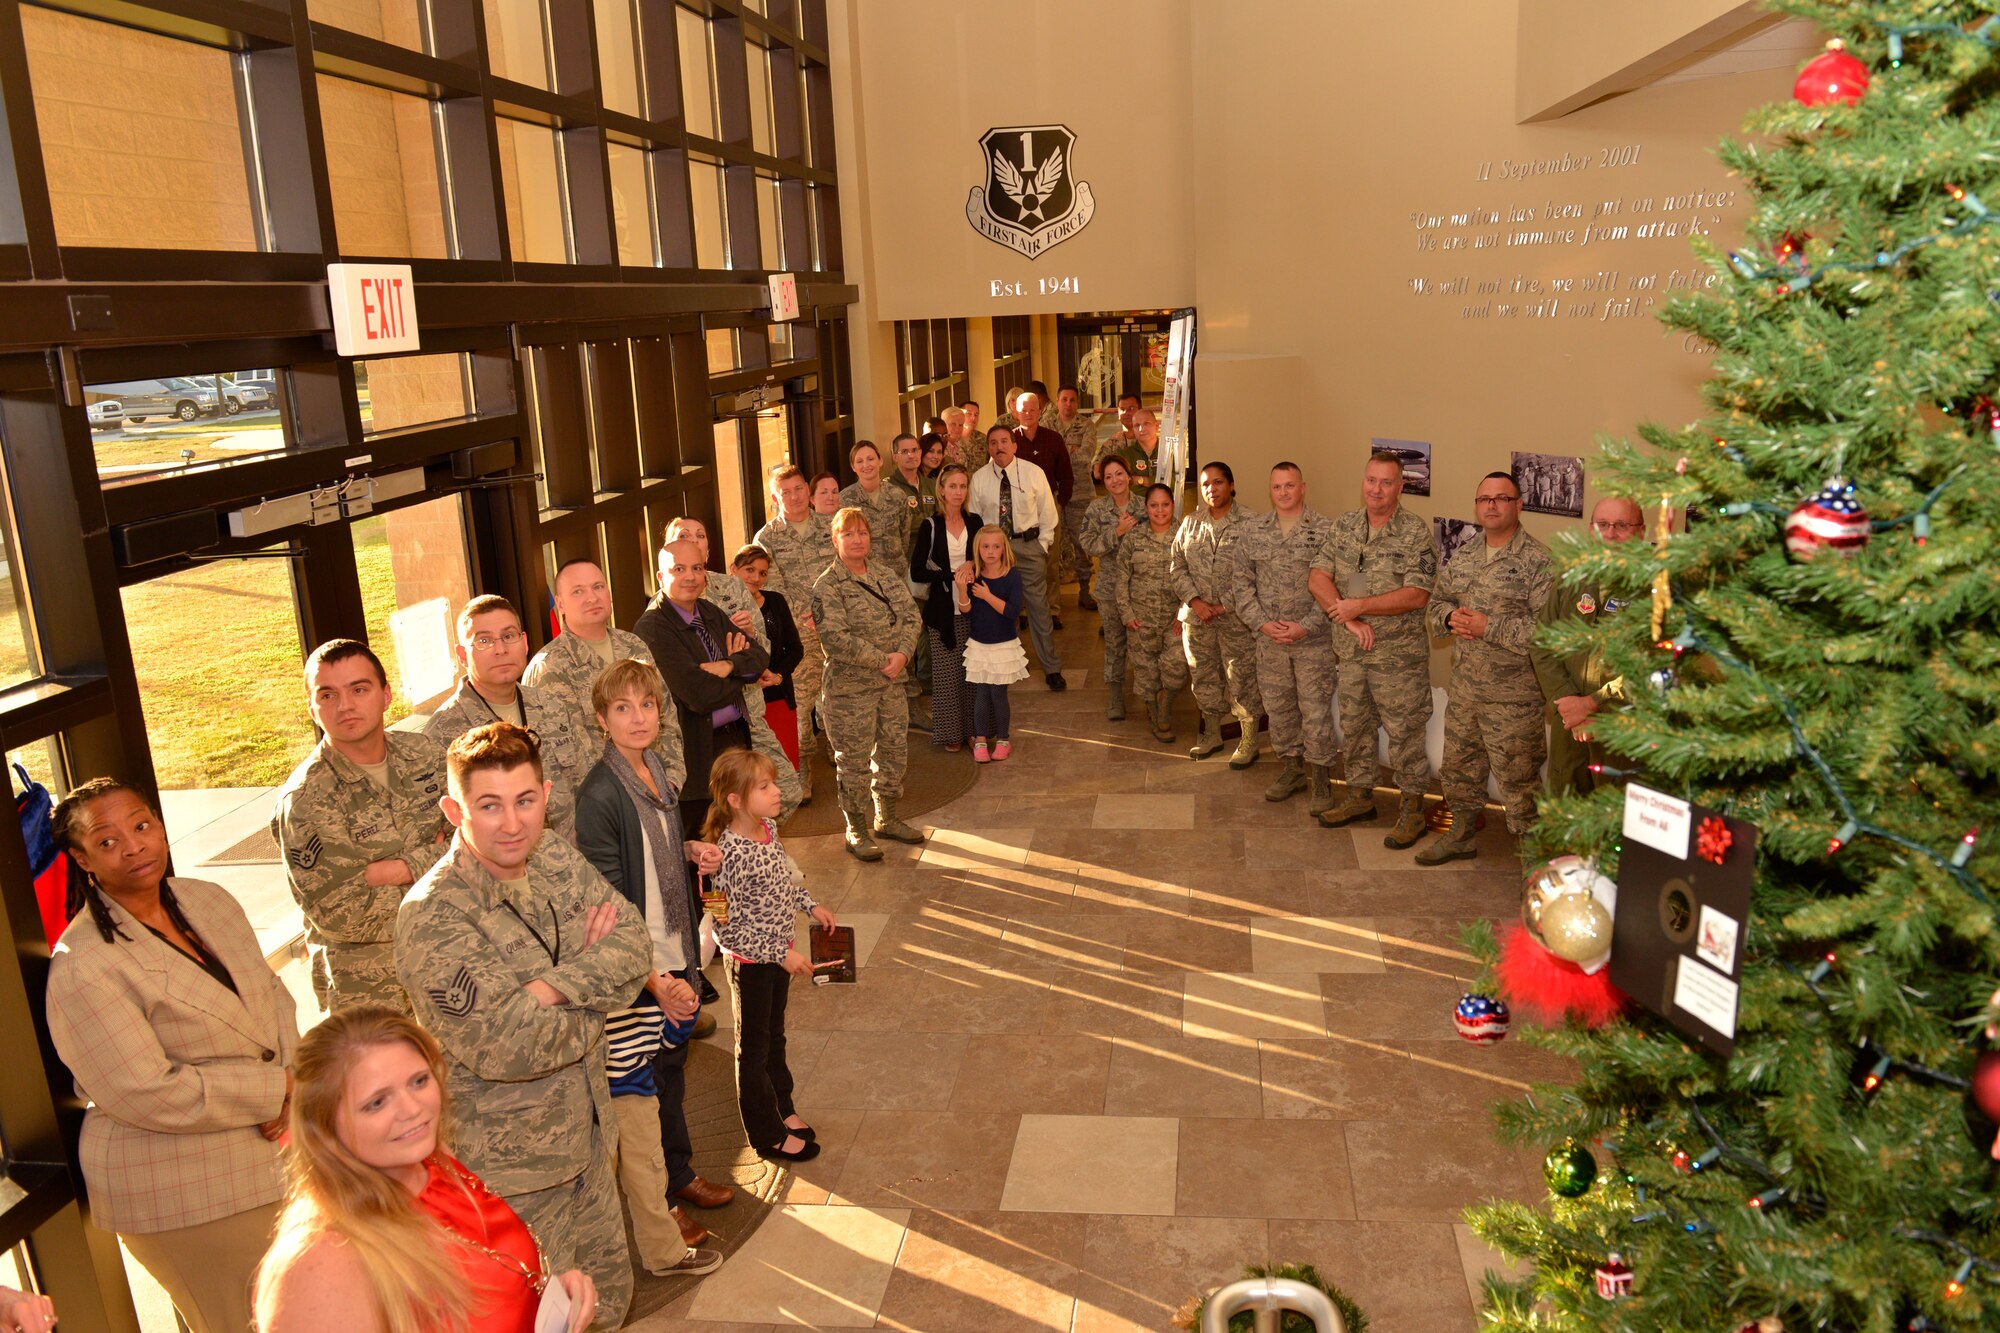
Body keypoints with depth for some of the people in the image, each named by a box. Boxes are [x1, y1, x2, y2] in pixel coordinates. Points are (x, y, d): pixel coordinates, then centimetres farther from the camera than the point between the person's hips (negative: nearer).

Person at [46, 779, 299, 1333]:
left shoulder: (209, 899, 3)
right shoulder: (82, 967, -20)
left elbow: (272, 992, 9)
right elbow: (148, 1095, -22)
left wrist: (293, 1074, -9)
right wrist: (278, 1089, -17)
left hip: (274, 1155, 7)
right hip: (182, 1200, -7)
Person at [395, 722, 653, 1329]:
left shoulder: (557, 859, -2)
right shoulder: (433, 916, -24)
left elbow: (635, 943, -9)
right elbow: (504, 1046, -30)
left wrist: (555, 987, -25)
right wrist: (595, 983, -15)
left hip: (587, 1141, 7)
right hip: (509, 1171, -6)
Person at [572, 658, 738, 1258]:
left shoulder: (657, 770, 3)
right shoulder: (599, 794, -21)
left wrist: (691, 852, 0)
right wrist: (654, 978, -22)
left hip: (676, 958, 8)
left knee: (672, 1068, 23)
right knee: (639, 1086, 8)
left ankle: (679, 1173, 42)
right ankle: (655, 1211, 25)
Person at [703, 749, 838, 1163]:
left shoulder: (768, 828, -6)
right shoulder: (732, 853, -30)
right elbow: (727, 928, -27)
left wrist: (810, 905, 8)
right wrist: (781, 954, -23)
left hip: (779, 951, 7)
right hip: (750, 962, -7)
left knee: (774, 1036, 25)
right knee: (754, 1049, 12)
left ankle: (783, 1110, 44)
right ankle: (768, 1136, 28)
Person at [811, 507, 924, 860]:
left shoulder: (888, 576, 8)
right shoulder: (827, 587, -12)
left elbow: (910, 616, 3)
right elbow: (836, 639, -21)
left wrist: (902, 654, -15)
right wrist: (882, 661, -19)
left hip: (891, 683, 6)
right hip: (850, 689, -6)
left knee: (893, 753, 16)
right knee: (854, 762, 3)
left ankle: (887, 819, 34)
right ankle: (856, 832, 17)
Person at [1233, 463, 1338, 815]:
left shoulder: (1326, 530, -7)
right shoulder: (1253, 530, 5)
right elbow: (1243, 583, 6)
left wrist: (1305, 626, -16)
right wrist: (1261, 623, -7)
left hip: (1314, 640, -4)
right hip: (1269, 640, 4)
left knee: (1316, 711, 0)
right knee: (1278, 708, 14)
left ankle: (1319, 779, 13)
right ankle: (1290, 769, 30)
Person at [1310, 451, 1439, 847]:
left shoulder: (1416, 532, -11)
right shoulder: (1344, 525, 6)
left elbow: (1417, 595, -19)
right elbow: (1318, 578, -1)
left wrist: (1359, 606, -19)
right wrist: (1349, 618, -15)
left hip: (1399, 654, -5)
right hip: (1350, 650, 6)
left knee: (1404, 732, 1)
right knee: (1354, 725, 17)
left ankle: (1412, 807, 15)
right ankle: (1360, 795, 33)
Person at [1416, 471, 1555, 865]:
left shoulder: (1538, 562, -13)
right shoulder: (1462, 559, 10)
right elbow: (1434, 604, 17)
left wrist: (1489, 627, -21)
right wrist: (1450, 617, -6)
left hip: (1513, 699, -7)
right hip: (1463, 688, 7)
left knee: (1517, 780, 1)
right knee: (1458, 767, 21)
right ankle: (1460, 835, 40)